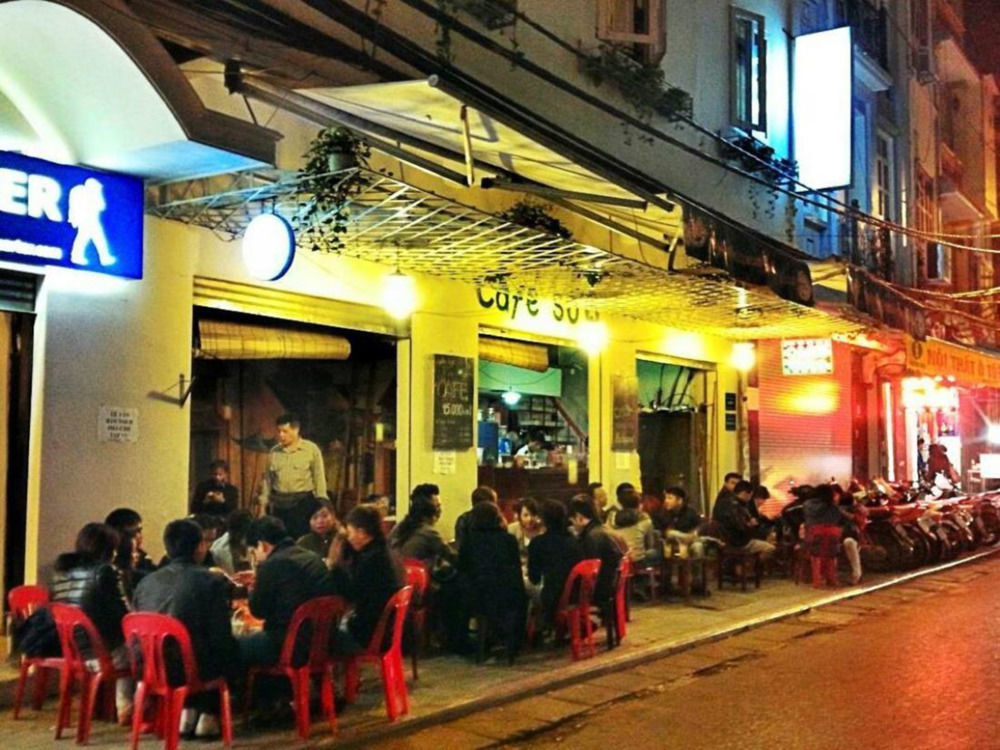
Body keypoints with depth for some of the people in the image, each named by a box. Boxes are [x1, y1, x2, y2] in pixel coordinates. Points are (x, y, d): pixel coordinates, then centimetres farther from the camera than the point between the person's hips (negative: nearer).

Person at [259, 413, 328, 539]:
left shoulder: (311, 449, -4)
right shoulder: (274, 451, 7)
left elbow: (319, 478, -2)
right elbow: (268, 478, 12)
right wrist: (264, 503, 10)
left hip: (303, 501, -4)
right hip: (279, 503, 4)